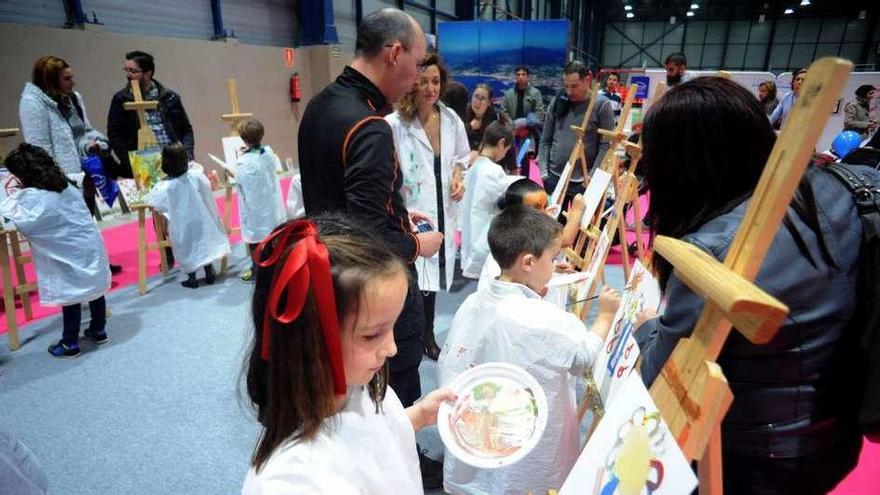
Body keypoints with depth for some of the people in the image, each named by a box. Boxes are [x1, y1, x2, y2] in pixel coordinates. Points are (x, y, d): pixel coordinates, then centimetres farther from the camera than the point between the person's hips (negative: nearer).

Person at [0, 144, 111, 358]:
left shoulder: (33, 196, -14)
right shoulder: (66, 187, 9)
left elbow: (23, 223, -23)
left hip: (70, 255, -8)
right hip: (90, 247, 8)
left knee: (70, 297, 3)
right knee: (94, 289, 16)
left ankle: (70, 344, 16)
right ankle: (98, 331, 30)